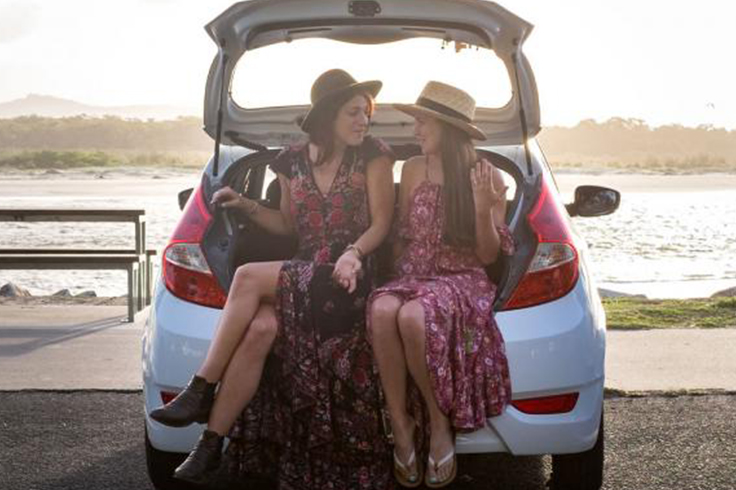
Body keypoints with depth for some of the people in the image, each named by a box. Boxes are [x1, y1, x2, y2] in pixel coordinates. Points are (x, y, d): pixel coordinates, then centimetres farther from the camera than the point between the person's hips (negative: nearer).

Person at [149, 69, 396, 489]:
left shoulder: (372, 156, 1)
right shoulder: (293, 162, 13)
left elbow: (381, 223, -1)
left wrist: (353, 253, -20)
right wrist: (246, 206, 8)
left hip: (348, 279, -4)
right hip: (302, 275, 4)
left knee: (248, 278, -26)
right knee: (260, 329, -28)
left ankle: (202, 391, -17)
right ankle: (211, 449, -24)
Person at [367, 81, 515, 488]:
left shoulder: (488, 177, -1)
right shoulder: (413, 169, 10)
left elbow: (487, 256, -2)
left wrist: (482, 208, -16)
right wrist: (395, 274, 4)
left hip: (462, 280, -3)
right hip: (413, 276, 4)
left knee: (413, 316, -38)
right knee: (382, 310, -34)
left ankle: (440, 421, -17)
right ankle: (401, 426, -26)